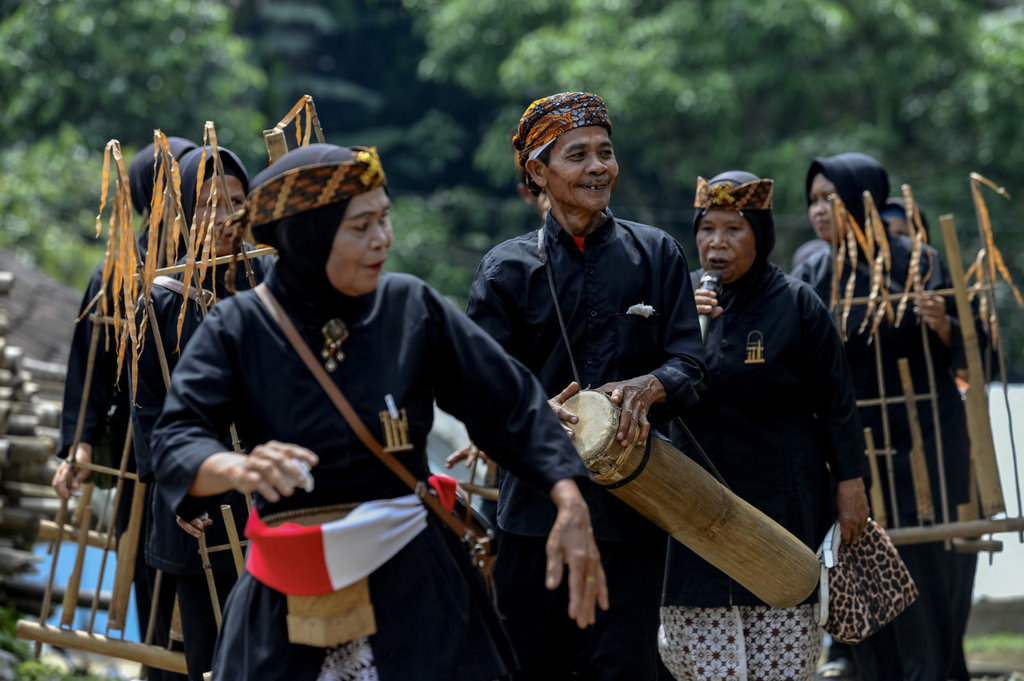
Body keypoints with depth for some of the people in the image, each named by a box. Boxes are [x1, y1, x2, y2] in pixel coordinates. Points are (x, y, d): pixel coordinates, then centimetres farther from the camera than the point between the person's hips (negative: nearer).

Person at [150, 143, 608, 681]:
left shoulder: (413, 309, -3)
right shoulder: (237, 329, -7)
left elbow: (511, 404, 0)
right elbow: (175, 442, -17)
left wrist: (569, 504, -13)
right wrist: (240, 469, -40)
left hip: (415, 590, 1)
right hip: (291, 601, -1)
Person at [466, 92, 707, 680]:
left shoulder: (656, 255, 7)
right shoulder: (508, 269, 4)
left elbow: (689, 367, 2)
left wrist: (646, 387, -20)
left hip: (635, 503, 0)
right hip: (536, 505, 0)